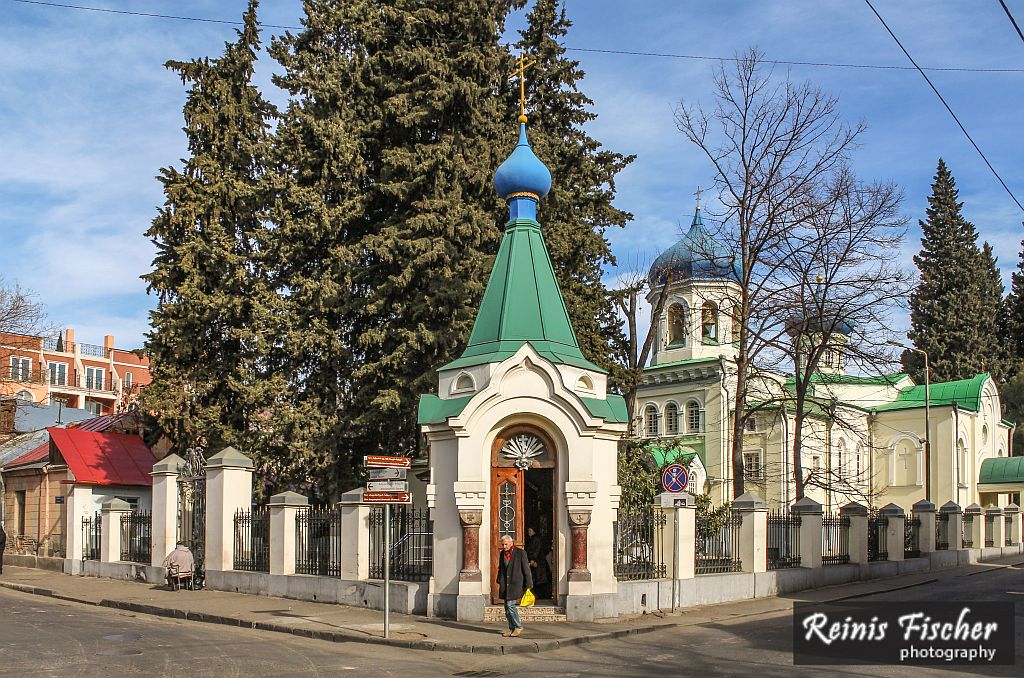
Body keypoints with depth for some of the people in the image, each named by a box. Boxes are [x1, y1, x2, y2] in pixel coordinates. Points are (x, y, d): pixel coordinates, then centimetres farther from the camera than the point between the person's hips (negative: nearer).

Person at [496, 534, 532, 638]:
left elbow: (526, 570, -7)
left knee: (510, 605, -13)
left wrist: (528, 586, -8)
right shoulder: (502, 554, 11)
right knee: (507, 607, 6)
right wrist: (499, 582, 16)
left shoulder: (520, 553, -7)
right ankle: (512, 629, 14)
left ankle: (519, 627, 0)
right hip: (505, 584, 6)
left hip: (515, 583, -6)